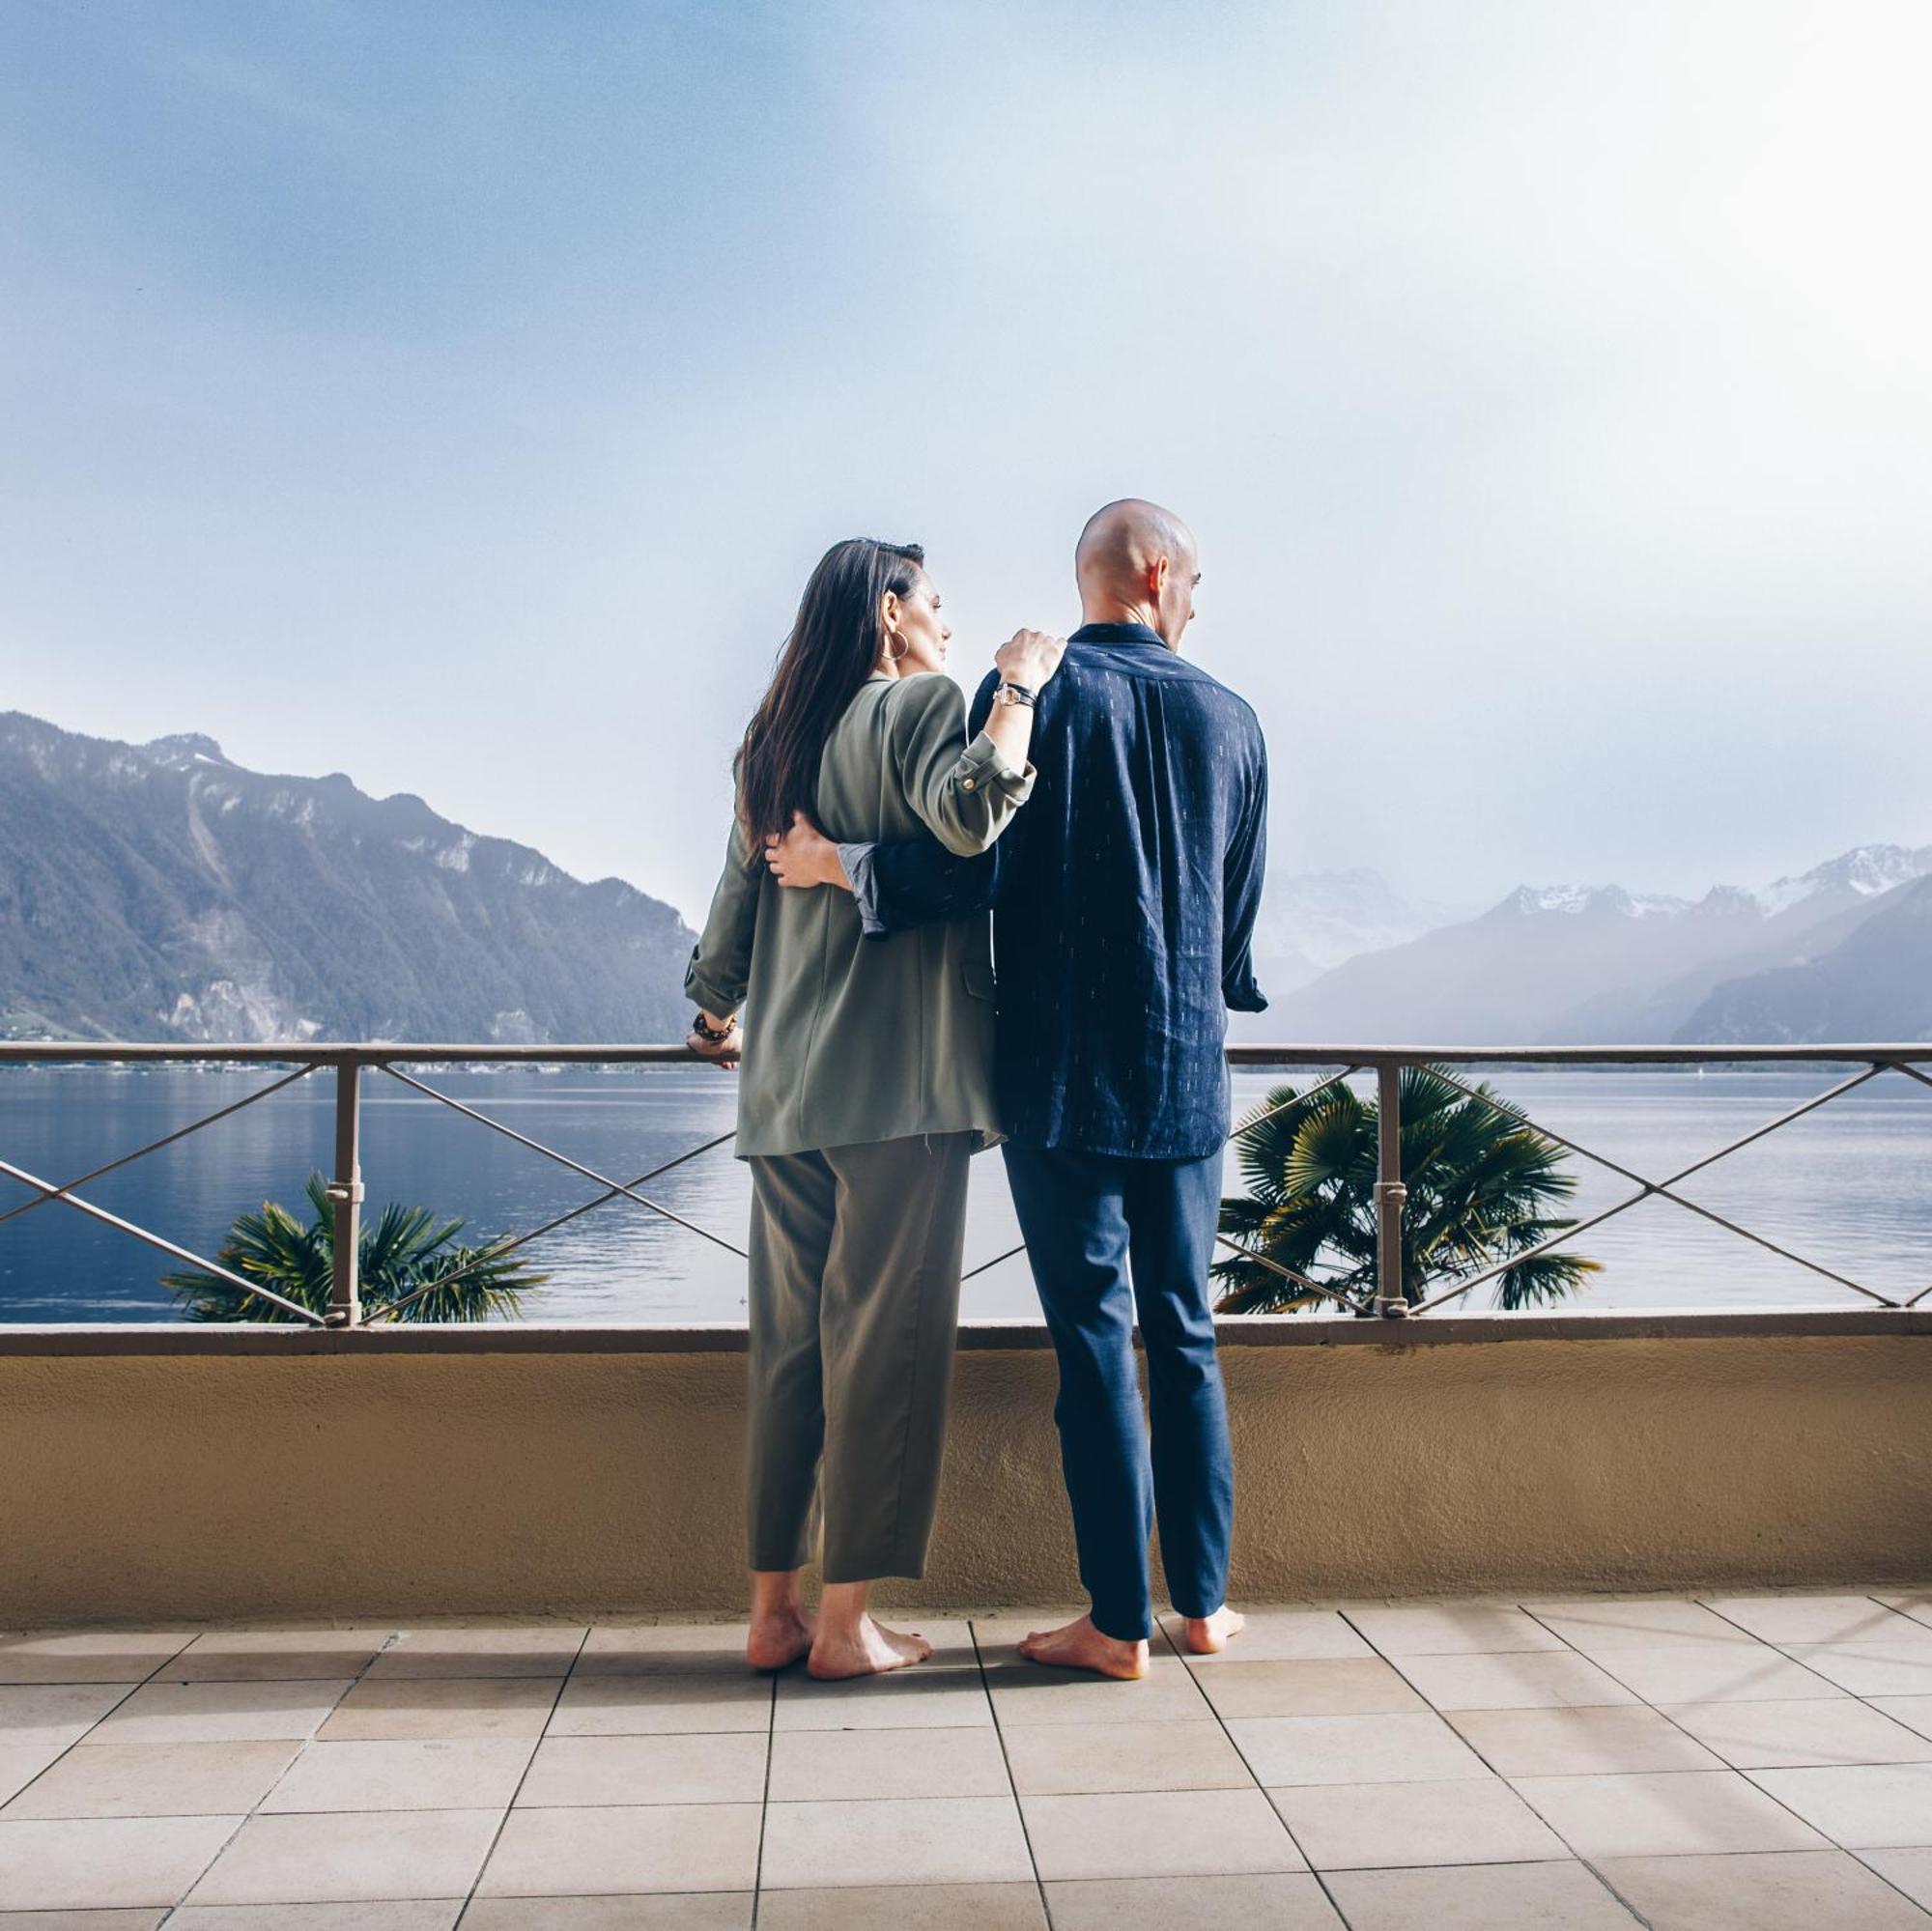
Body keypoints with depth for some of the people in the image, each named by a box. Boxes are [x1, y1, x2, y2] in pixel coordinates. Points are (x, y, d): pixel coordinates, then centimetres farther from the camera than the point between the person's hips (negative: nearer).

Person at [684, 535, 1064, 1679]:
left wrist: (721, 1014, 35)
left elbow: (737, 902, 21)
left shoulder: (778, 743, 18)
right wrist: (1016, 689, -9)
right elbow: (969, 813, -23)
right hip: (899, 1079, -7)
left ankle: (775, 1607, 16)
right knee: (884, 1339, -2)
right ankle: (850, 1621, 3)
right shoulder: (917, 703, -2)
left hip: (784, 1083, 7)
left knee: (791, 1340, 10)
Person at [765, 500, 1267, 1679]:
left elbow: (972, 868, -14)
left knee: (1095, 1330, 0)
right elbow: (1241, 921, 13)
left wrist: (840, 864, 0)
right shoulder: (1230, 719, 8)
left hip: (1063, 1070, -4)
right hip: (1188, 1071, 4)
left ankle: (1120, 1622, 4)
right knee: (1185, 1328, 12)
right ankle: (1205, 1600, 20)